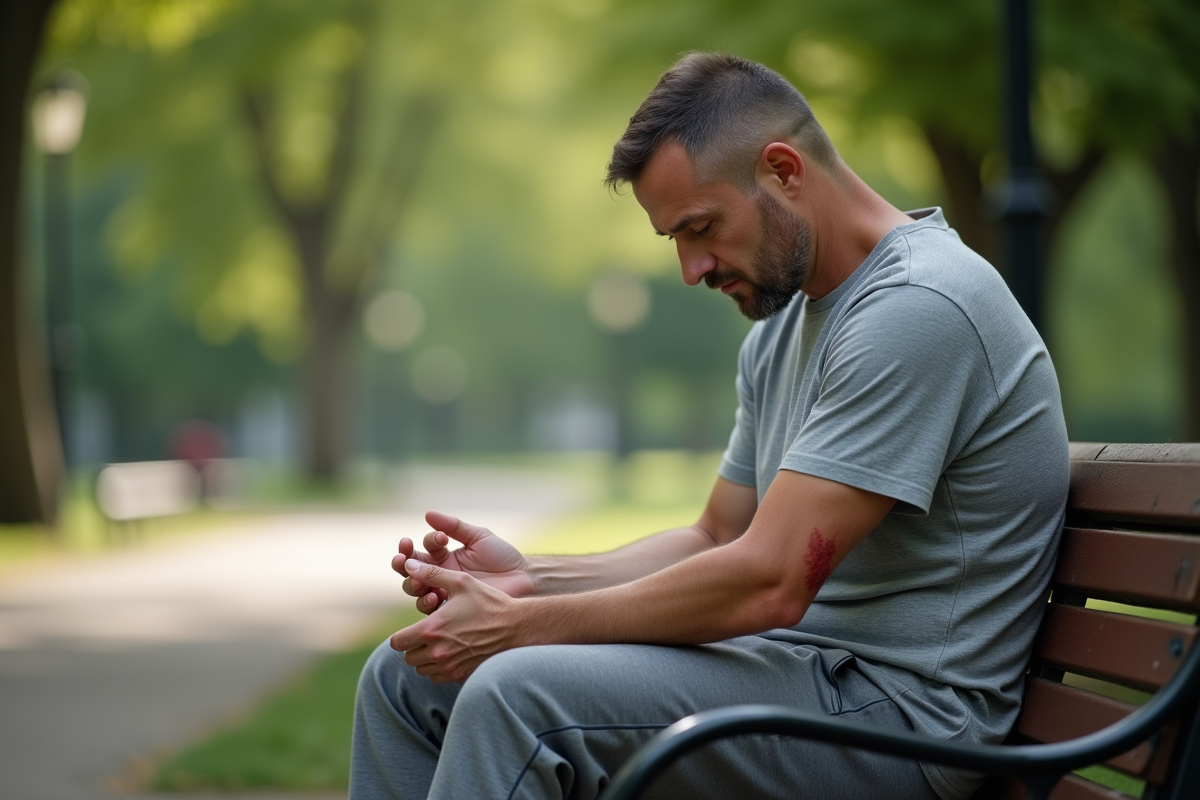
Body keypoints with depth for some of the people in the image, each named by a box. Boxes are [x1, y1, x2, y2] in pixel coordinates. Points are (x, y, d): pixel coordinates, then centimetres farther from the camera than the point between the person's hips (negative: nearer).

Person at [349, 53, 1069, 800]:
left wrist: (522, 624, -17)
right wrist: (531, 578, 2)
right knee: (406, 677, 7)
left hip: (895, 704, -10)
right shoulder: (785, 325, 14)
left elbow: (767, 583, -24)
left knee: (517, 697, -29)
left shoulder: (917, 308, -19)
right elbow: (718, 539, 19)